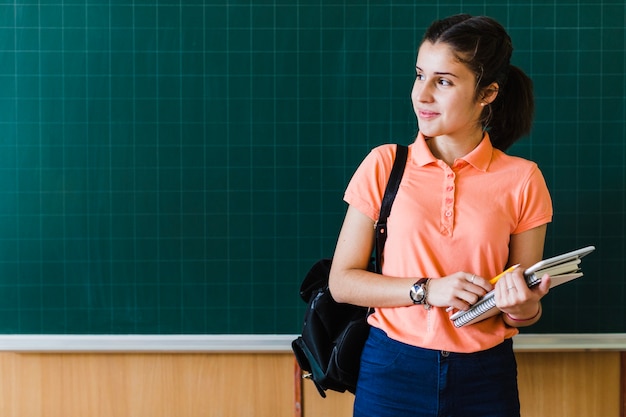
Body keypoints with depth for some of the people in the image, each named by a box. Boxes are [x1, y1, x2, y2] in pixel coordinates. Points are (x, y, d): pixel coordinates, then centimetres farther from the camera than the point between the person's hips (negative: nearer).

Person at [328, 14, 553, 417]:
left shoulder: (522, 180, -2)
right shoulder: (384, 165, -3)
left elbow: (527, 299, 5)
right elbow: (342, 281, -4)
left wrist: (523, 309, -18)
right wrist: (427, 290, -17)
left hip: (485, 375, 0)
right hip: (393, 367, 0)